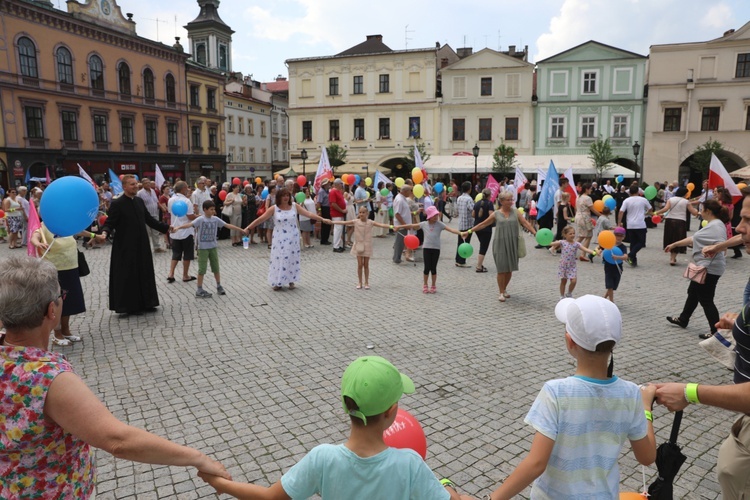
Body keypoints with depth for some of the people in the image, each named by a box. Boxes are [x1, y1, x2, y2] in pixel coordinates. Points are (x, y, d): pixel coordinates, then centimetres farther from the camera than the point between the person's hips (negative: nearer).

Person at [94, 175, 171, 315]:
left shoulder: (139, 201, 8)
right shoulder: (117, 203, -11)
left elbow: (149, 219, 16)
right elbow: (109, 223, -14)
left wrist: (166, 228, 16)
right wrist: (104, 233, -34)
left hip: (141, 245, 7)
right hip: (125, 247, -7)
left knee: (144, 273, 12)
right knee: (128, 276, 1)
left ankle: (145, 303, 23)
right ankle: (130, 306, 12)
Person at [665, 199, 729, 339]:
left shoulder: (716, 225, -18)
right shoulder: (712, 224, 13)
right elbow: (693, 238, 22)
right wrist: (674, 244, 27)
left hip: (709, 269, -11)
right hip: (705, 267, 11)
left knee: (706, 299, -5)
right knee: (693, 292, 22)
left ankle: (716, 332, 3)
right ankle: (683, 319, 38)